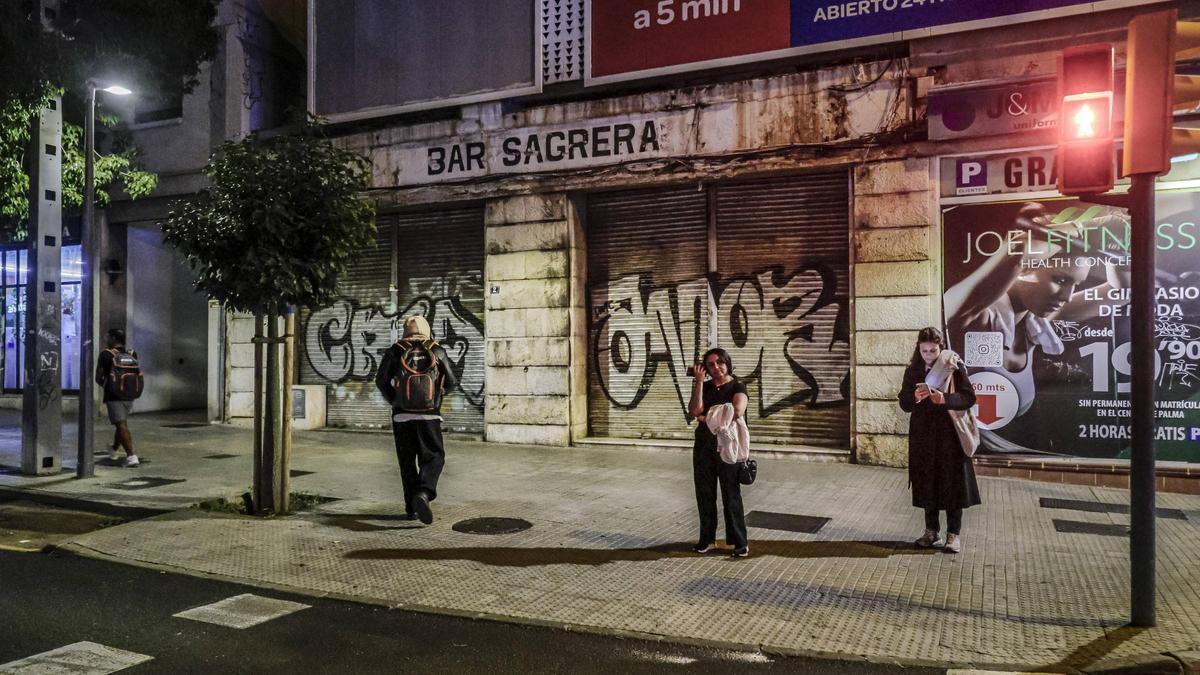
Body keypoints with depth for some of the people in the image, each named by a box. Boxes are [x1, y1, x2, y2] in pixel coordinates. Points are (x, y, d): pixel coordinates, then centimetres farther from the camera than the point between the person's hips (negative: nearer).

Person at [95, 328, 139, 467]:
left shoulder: (106, 354, -7)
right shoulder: (132, 354, 5)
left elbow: (98, 378, -4)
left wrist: (105, 386, 16)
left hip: (113, 395, -5)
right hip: (129, 395, 5)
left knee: (121, 425, -9)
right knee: (122, 424, 21)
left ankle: (131, 456, -19)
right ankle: (114, 450, 40)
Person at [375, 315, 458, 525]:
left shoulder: (395, 351, 4)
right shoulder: (436, 351, 4)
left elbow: (381, 380, -4)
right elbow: (451, 382, 6)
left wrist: (393, 401, 12)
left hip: (402, 415, 1)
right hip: (429, 416, -1)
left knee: (407, 461, 13)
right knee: (433, 458, 6)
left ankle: (411, 507, 15)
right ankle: (423, 493, -20)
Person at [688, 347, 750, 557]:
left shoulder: (737, 387, -2)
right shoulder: (704, 387, 10)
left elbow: (737, 412, -19)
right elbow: (695, 410, -7)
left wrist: (708, 417, -9)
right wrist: (699, 382, -9)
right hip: (704, 446, 4)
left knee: (731, 495, -3)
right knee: (704, 493, 7)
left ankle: (740, 542, 5)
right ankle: (707, 539, 17)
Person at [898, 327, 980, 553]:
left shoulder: (955, 367, -4)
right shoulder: (912, 371, 4)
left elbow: (969, 397, -10)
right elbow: (904, 403, 2)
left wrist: (945, 399, -26)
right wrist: (915, 397, -21)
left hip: (950, 434, -3)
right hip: (923, 435, 3)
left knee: (952, 482, 0)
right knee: (927, 482, 7)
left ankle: (954, 534, 10)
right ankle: (932, 532, 18)